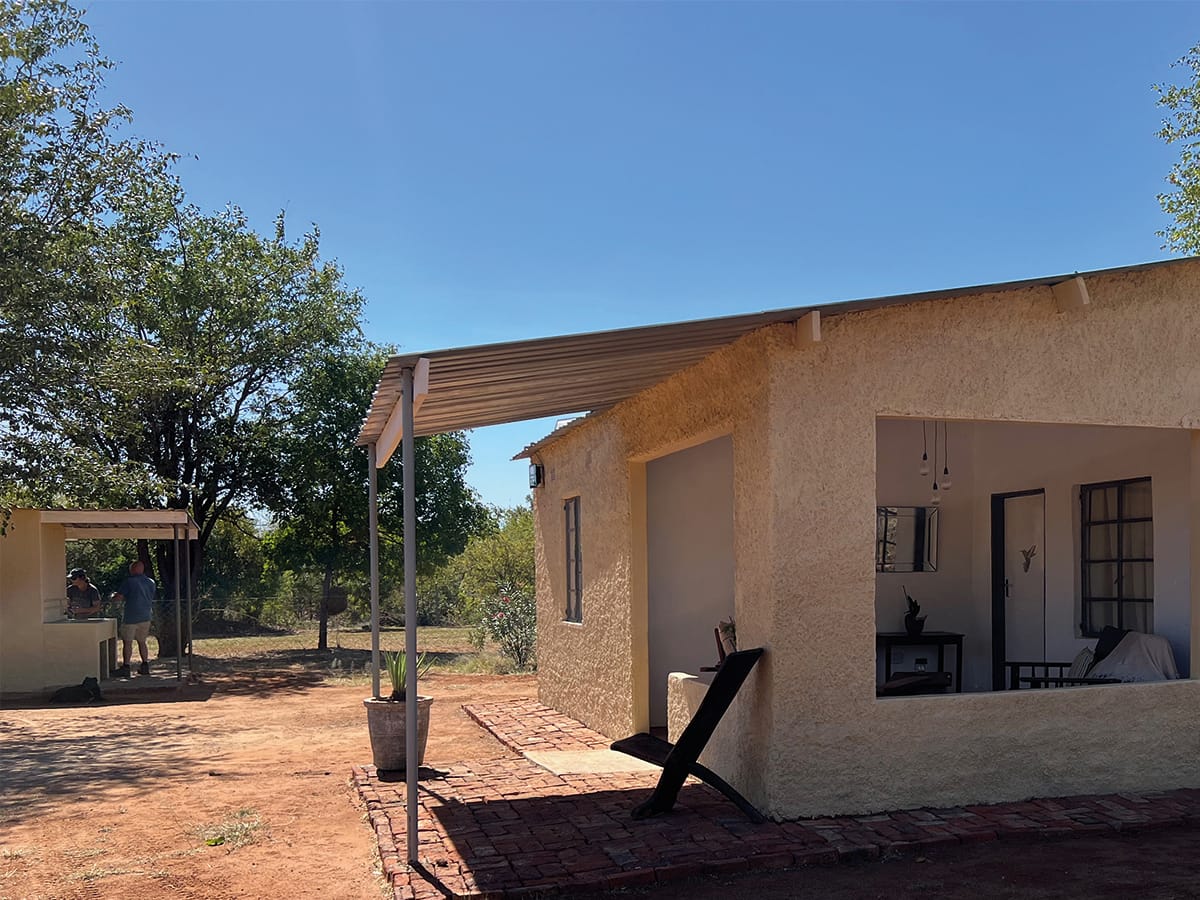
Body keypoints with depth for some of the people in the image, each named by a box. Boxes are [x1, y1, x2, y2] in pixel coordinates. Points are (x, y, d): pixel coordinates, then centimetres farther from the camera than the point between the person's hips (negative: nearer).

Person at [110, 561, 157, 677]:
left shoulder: (129, 582, -9)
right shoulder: (151, 583, 9)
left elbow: (116, 599, -12)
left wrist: (114, 596, 12)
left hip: (131, 618, -6)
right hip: (145, 617, 6)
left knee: (127, 642, -1)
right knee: (142, 642, 15)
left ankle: (125, 667, -4)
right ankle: (145, 666, 13)